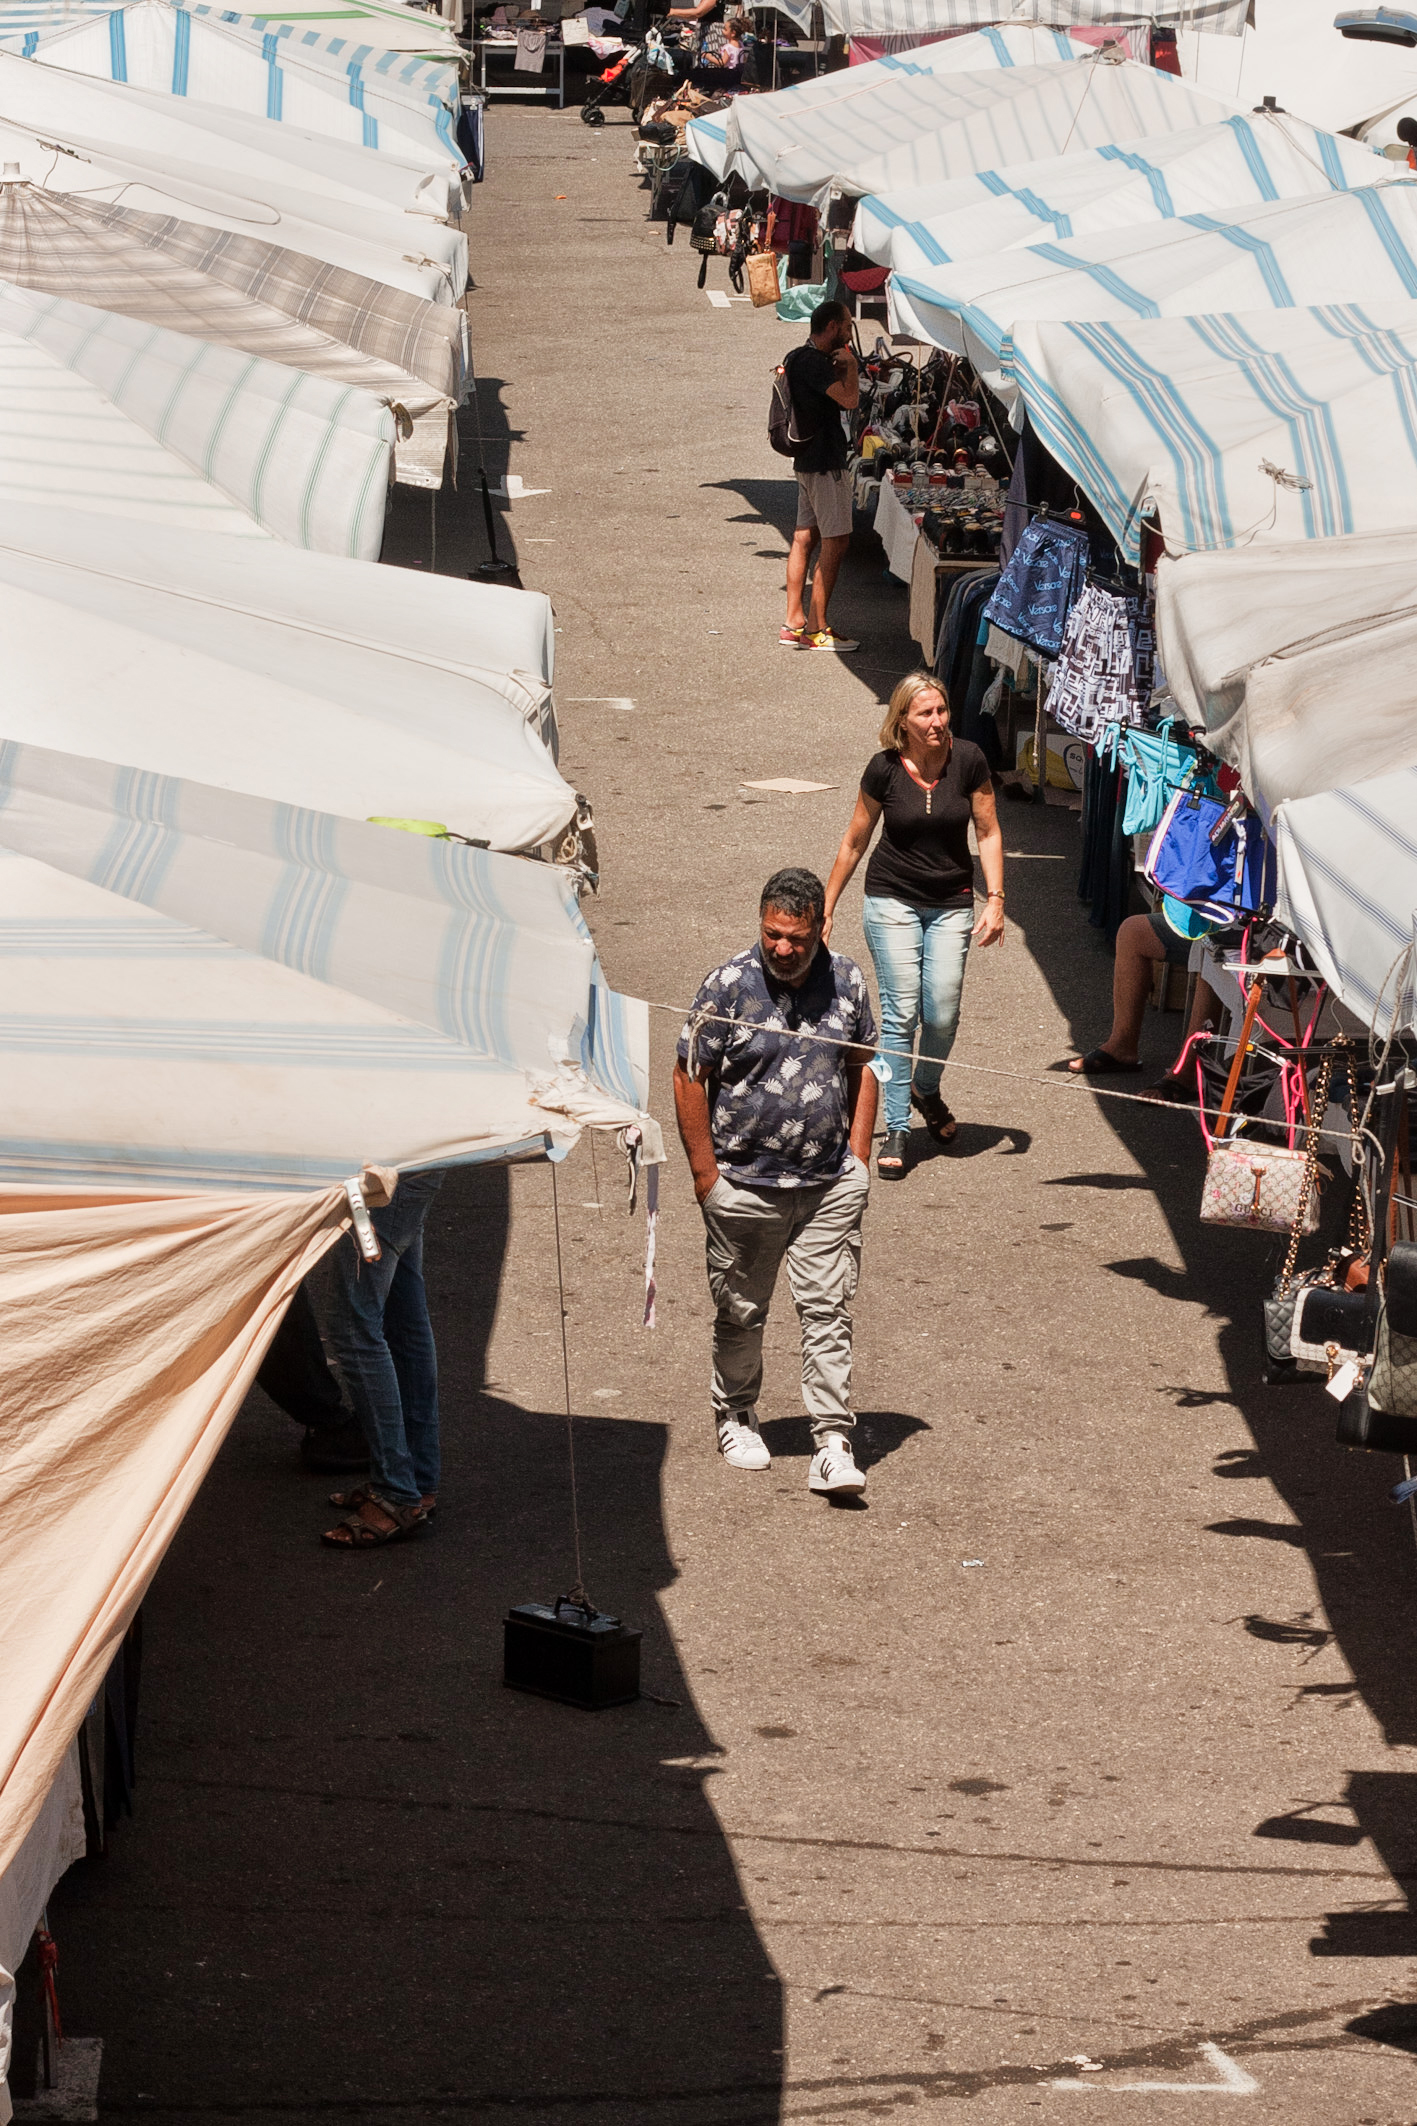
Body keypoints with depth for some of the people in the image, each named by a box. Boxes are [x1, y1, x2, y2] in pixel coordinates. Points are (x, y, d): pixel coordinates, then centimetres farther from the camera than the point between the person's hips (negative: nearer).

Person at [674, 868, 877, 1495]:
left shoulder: (845, 981, 2)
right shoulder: (728, 986, -9)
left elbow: (862, 1066, 13)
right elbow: (690, 1078, -4)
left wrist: (858, 1156, 6)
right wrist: (704, 1172, -7)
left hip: (830, 1185, 2)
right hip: (744, 1185, -2)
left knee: (829, 1312, -3)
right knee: (741, 1313, 11)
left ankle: (832, 1444, -3)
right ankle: (736, 1418, 32)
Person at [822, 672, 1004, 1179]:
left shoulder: (968, 761, -8)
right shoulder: (884, 769, -9)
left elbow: (988, 832, 1)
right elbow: (854, 842, 3)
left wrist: (995, 900, -8)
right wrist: (825, 909, 7)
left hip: (952, 903, 1)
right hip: (892, 900, -1)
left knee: (942, 1013, -6)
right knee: (900, 1014, -7)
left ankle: (926, 1089, 26)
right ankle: (897, 1129, 2)